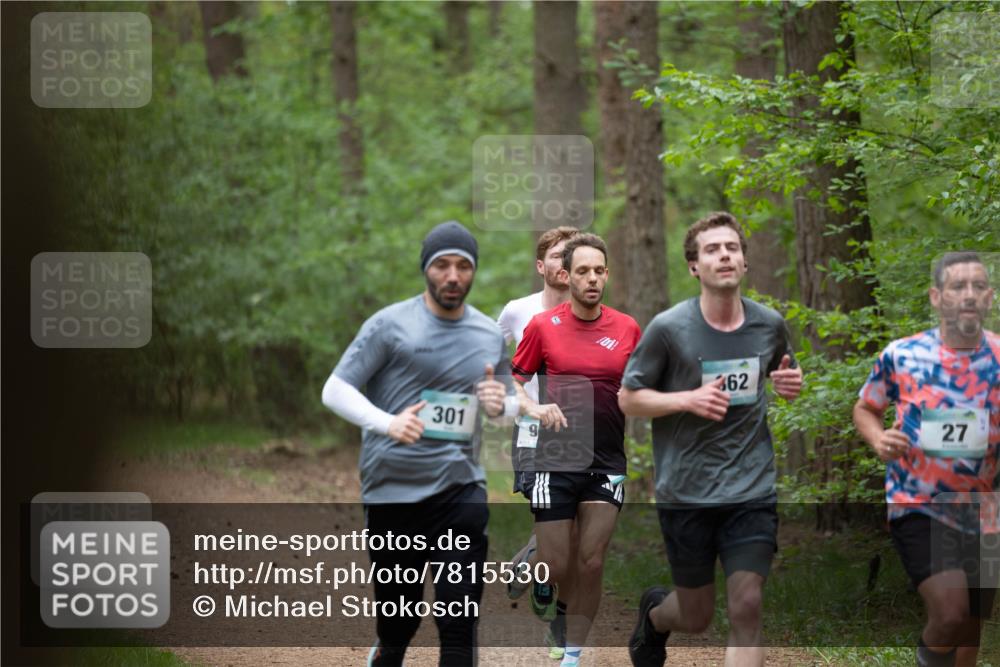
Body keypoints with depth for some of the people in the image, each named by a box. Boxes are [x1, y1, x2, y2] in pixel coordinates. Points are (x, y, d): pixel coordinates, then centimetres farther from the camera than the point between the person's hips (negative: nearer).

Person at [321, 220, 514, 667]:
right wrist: (386, 423, -22)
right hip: (393, 492, -2)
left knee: (460, 624, -9)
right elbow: (335, 390, -5)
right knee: (399, 620, 8)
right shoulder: (390, 325, -3)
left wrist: (500, 403, -2)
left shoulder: (490, 336, 10)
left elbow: (504, 403, 23)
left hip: (461, 491, 2)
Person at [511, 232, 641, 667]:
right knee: (555, 567, -3)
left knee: (591, 564, -1)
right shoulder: (542, 325, -3)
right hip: (555, 460, -2)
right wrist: (534, 408, -15)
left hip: (607, 463, 2)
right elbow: (513, 379, 4)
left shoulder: (627, 329, 3)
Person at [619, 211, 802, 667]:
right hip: (686, 491, -2)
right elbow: (628, 398, -3)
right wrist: (688, 399, -19)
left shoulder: (769, 325, 1)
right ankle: (654, 614, 47)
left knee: (746, 608, -10)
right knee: (696, 618, 10)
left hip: (752, 491, 2)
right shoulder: (669, 328, -10)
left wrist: (790, 383, -3)